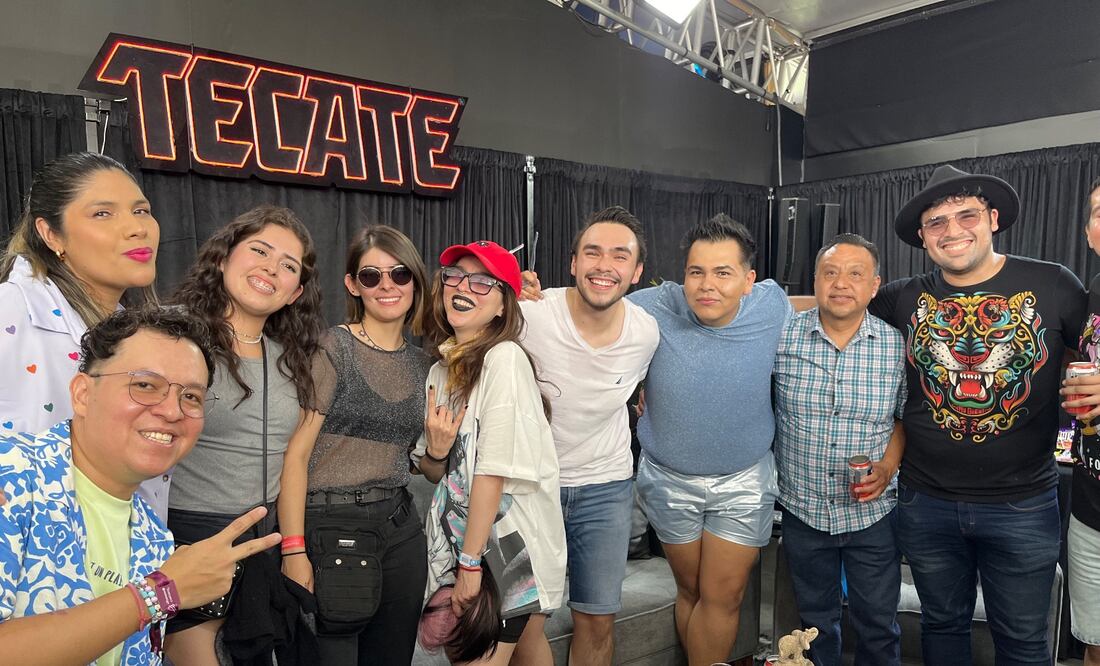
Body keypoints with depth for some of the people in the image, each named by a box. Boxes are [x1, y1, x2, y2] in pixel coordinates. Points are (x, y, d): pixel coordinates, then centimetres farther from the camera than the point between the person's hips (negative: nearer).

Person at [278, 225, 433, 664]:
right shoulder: (335, 347, -9)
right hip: (329, 528, -5)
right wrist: (294, 552, -18)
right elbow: (296, 452, -13)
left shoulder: (421, 363, 8)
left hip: (401, 530, 6)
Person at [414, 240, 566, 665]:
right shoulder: (440, 369, 6)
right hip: (459, 536, 7)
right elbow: (436, 474, 11)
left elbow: (494, 470, -19)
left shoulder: (504, 358, -17)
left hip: (511, 545, -7)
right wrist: (435, 450, -11)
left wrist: (470, 563, -15)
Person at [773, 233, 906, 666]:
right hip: (803, 510, 0)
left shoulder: (898, 346, -8)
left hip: (872, 512, 0)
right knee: (816, 621, 19)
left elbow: (907, 415, 3)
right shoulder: (783, 337, -10)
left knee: (877, 626, 15)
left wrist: (888, 465, -12)